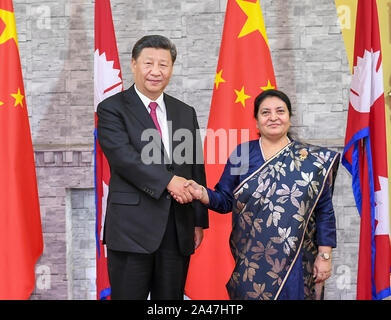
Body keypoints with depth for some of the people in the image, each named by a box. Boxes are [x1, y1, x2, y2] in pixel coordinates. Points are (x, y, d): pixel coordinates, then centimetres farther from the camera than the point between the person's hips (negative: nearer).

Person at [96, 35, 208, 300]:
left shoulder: (186, 113, 13)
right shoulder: (112, 108, 0)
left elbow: (196, 170, 13)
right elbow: (122, 156, -15)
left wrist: (199, 220, 9)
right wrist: (168, 181, -21)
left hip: (179, 228, 4)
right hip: (132, 228, -4)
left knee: (171, 297, 12)